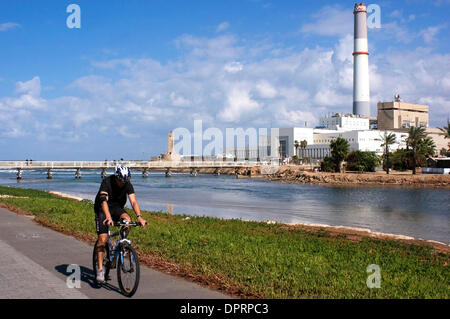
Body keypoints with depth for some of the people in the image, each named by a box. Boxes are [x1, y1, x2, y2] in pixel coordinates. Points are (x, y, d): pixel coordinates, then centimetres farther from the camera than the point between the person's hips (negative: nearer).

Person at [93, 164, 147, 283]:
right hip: (102, 209, -3)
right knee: (102, 238, -15)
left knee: (127, 220, -29)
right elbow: (103, 201, -37)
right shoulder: (107, 182, -25)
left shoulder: (128, 184, -15)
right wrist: (108, 217, -52)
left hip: (117, 208, 3)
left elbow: (133, 201, -24)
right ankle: (100, 269, -8)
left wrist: (139, 217, -40)